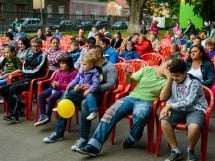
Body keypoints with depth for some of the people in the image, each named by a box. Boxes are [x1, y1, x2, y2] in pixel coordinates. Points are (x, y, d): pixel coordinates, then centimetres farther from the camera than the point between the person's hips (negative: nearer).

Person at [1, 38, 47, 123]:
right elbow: (23, 69, 11)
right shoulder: (29, 55, 17)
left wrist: (27, 71, 1)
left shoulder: (42, 56, -3)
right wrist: (31, 70, -6)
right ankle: (19, 105, 2)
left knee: (12, 89, -26)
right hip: (25, 79, 8)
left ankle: (14, 115, -21)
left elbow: (37, 70, -11)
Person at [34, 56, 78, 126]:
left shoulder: (74, 72, -7)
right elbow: (54, 80, 24)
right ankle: (42, 115, -14)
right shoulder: (59, 71, 15)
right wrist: (53, 83, -2)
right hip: (55, 88, 8)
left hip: (64, 90, -7)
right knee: (40, 95, -13)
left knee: (51, 98, -32)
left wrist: (59, 84, -18)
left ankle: (48, 116, -12)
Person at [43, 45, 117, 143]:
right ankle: (58, 133, -8)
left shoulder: (110, 67, 1)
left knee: (85, 103, -37)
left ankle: (83, 138, -33)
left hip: (99, 93, -6)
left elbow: (111, 84, -12)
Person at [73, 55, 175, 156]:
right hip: (131, 97, 3)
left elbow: (162, 98, -14)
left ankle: (131, 140, -6)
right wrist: (128, 75, -6)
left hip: (146, 102, -3)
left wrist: (169, 79, -17)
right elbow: (129, 81, 17)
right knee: (110, 113, -20)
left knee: (139, 116, -38)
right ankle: (93, 146, -23)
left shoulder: (166, 80, 3)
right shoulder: (147, 69, 12)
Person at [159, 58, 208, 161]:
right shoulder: (173, 82, 6)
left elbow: (188, 102, -21)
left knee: (194, 127, -37)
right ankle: (176, 151, -8)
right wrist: (167, 106, -11)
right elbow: (171, 97, 12)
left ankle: (190, 151, -5)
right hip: (179, 110, 6)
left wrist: (170, 106, -21)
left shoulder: (194, 82, -15)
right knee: (164, 121, -22)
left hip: (195, 109, -5)